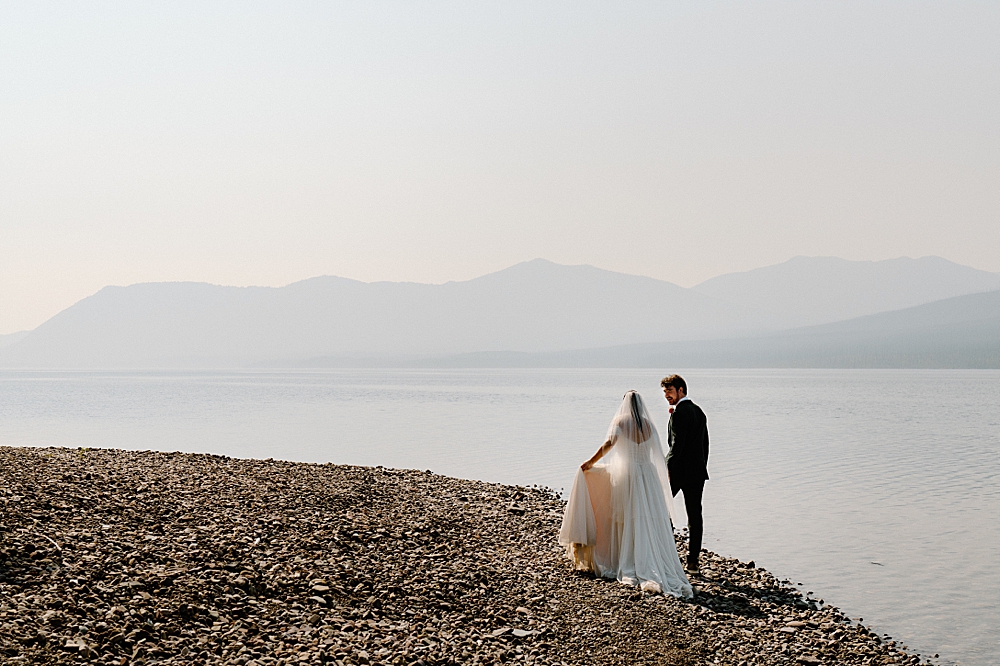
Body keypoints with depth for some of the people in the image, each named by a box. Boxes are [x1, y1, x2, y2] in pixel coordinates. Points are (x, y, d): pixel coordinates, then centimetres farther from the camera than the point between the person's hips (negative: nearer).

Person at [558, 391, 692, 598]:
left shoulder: (621, 420, -3)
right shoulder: (648, 424, 8)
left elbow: (609, 443, -17)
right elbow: (656, 454, 12)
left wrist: (590, 462, -10)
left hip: (626, 474, -3)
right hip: (648, 473, 3)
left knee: (629, 521, 3)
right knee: (652, 522, 3)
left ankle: (630, 567, 5)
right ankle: (659, 568, 0)